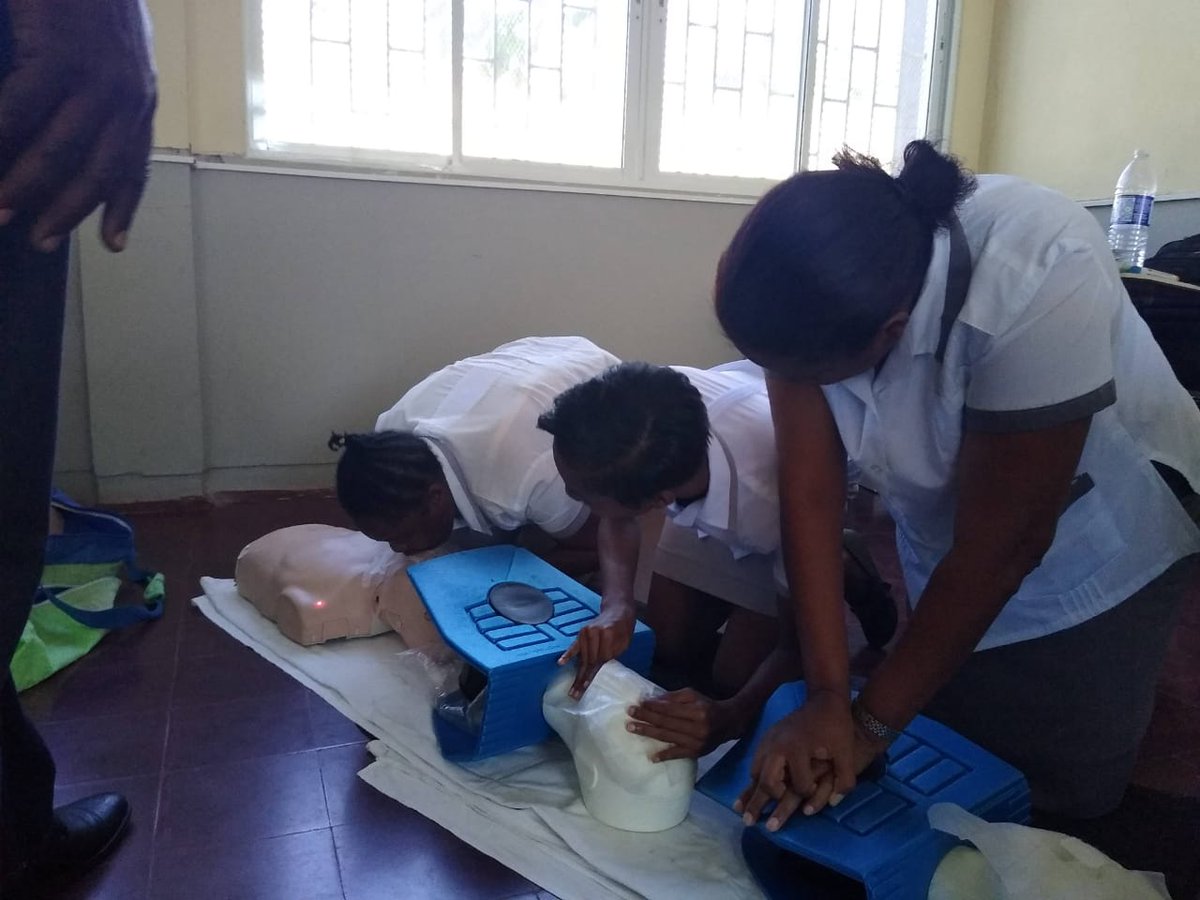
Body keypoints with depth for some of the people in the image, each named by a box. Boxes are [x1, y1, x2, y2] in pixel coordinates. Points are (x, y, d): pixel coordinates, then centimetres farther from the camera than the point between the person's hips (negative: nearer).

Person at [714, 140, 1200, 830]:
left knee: (1065, 797, 7)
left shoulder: (1037, 279, -39)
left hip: (1099, 553, -4)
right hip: (947, 551, 4)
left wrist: (871, 723, -22)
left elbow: (1001, 547, -32)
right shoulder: (815, 283, -25)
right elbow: (808, 489, -21)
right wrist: (827, 695, -25)